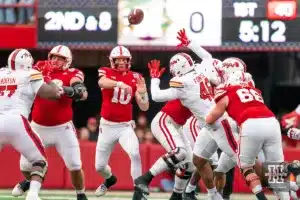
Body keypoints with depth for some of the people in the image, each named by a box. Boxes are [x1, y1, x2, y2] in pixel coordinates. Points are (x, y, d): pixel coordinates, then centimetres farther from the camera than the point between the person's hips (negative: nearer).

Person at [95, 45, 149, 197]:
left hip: (125, 126, 0)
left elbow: (144, 108, -2)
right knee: (99, 166, 10)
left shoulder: (134, 78, 0)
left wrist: (143, 92, -23)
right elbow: (102, 83, -32)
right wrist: (120, 84, -51)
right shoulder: (106, 72, -5)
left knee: (135, 154, -28)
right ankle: (110, 179, 45)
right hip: (107, 126, 1)